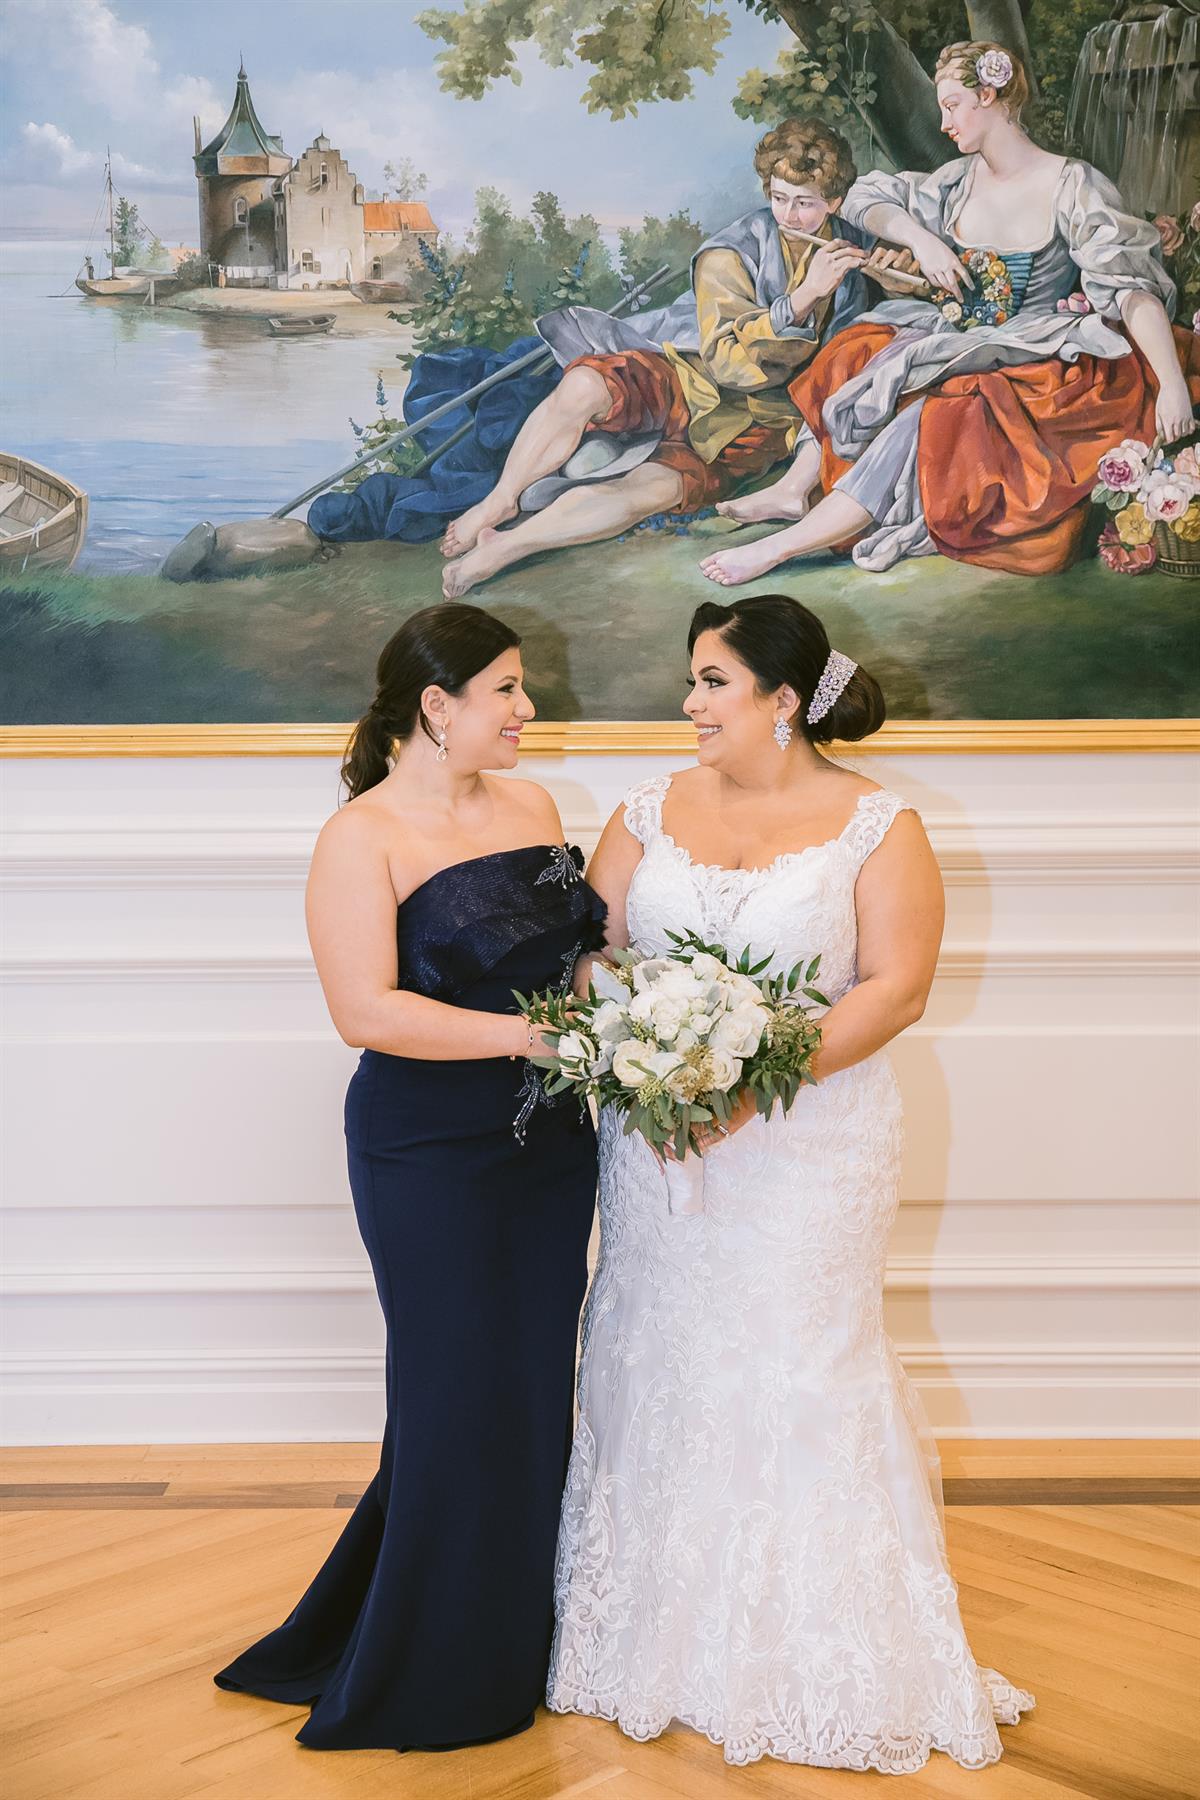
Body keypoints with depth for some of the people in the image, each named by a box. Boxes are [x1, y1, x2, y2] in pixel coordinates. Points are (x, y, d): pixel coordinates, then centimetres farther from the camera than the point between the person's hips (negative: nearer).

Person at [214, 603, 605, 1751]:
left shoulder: (531, 807, 9)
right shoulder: (362, 838, -12)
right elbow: (368, 1011, -20)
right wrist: (531, 1034, -22)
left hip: (549, 1143, 7)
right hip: (433, 1159, -6)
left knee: (535, 1386, 13)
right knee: (459, 1398, 1)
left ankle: (515, 1643, 31)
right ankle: (432, 1682, 22)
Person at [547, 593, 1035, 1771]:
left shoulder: (875, 826, -4)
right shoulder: (652, 810, 7)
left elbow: (896, 986, -11)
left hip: (807, 1142, -3)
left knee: (798, 1378, 2)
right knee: (657, 1371, 10)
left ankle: (813, 1659, 19)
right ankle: (660, 1637, 26)